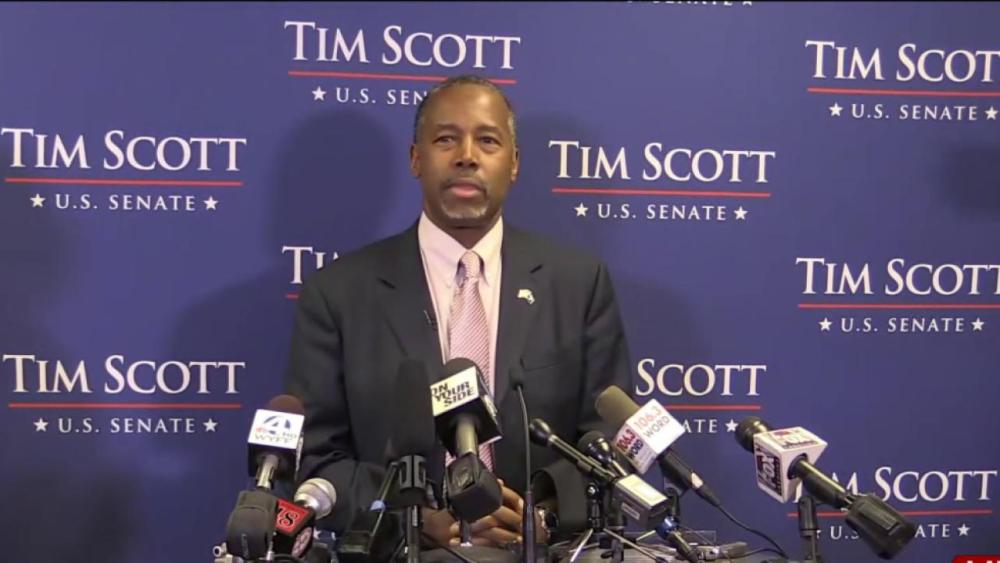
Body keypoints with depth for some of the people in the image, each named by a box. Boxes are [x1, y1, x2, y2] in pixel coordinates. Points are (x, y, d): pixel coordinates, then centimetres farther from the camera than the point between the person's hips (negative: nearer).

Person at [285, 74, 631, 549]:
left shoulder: (580, 282, 4)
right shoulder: (337, 293, 1)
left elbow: (611, 437, 5)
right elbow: (315, 457, 1)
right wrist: (425, 519, -13)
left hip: (541, 550, 1)